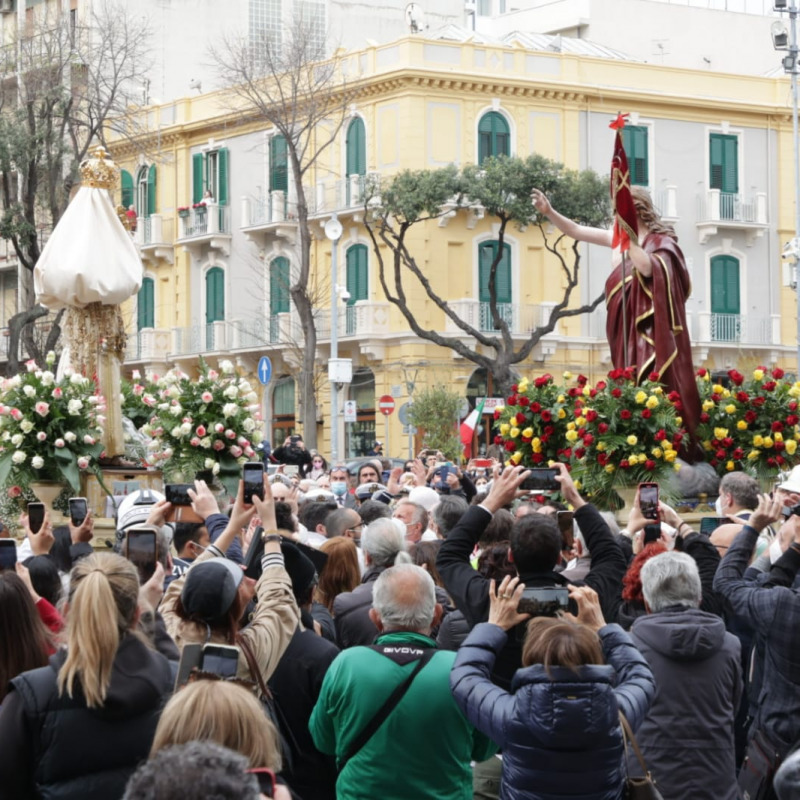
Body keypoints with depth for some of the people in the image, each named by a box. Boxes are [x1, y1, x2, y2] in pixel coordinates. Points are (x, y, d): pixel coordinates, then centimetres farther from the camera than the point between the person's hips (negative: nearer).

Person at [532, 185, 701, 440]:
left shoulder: (660, 241, -5)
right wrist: (549, 212, 1)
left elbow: (648, 268, -26)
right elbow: (576, 231, 13)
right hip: (628, 329, 7)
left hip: (652, 330, -7)